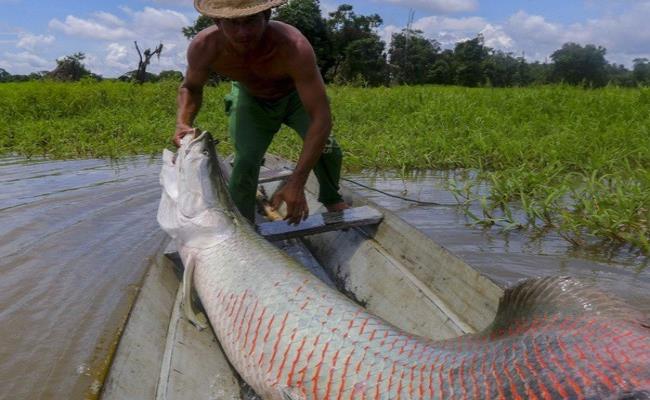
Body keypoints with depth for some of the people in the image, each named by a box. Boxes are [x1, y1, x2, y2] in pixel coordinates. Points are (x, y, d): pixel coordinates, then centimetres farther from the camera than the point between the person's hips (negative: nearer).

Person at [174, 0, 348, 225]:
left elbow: (321, 118, -43)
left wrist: (297, 183, -48)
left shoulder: (294, 47, -43)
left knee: (325, 148, -19)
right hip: (250, 99, 1)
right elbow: (190, 88, -9)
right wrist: (183, 124, -30)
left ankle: (331, 198, 14)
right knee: (245, 161, -18)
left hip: (296, 95, -1)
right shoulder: (203, 48, -33)